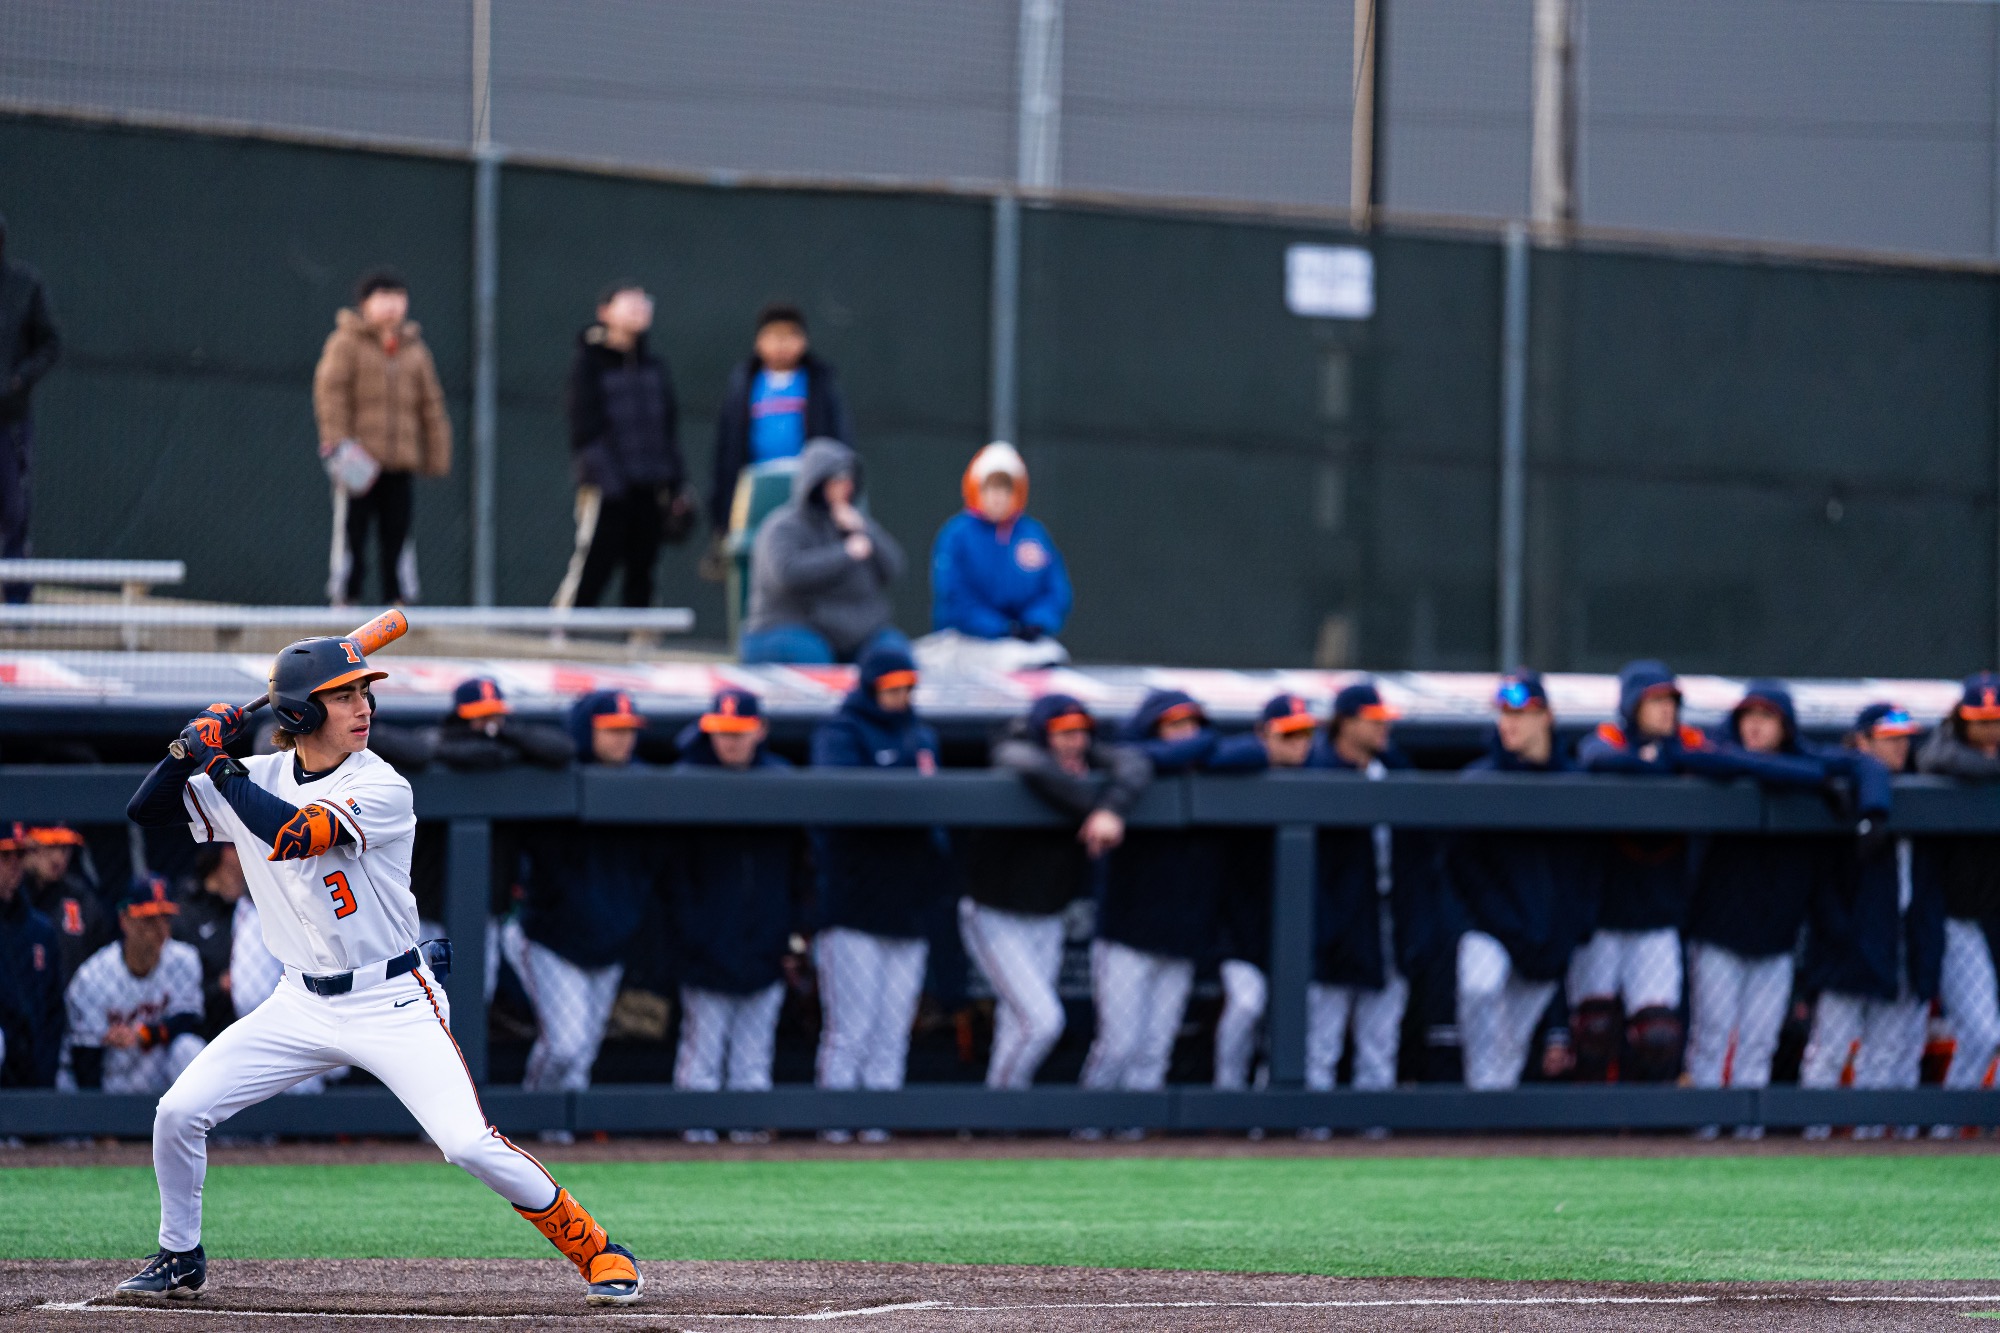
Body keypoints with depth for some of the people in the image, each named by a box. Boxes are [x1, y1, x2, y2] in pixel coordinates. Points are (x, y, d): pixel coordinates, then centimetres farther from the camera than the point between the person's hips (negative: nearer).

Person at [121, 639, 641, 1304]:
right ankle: (179, 1258, 21)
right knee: (178, 1113, -2)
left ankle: (596, 1251, -4)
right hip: (303, 1003, 5)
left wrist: (216, 765, -23)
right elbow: (144, 811, 3)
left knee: (469, 1144, -19)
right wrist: (192, 747, -13)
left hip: (394, 1004, -5)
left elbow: (289, 835, -31)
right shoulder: (258, 778, 0)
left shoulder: (381, 788, -16)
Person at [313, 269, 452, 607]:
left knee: (397, 538, 5)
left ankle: (400, 601, 9)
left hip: (399, 464, 4)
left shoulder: (414, 350, 14)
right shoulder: (347, 343, 1)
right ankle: (343, 598, 1)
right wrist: (337, 440, -15)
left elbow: (431, 405, 17)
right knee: (350, 535, -4)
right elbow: (330, 392, -6)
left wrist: (436, 456, 12)